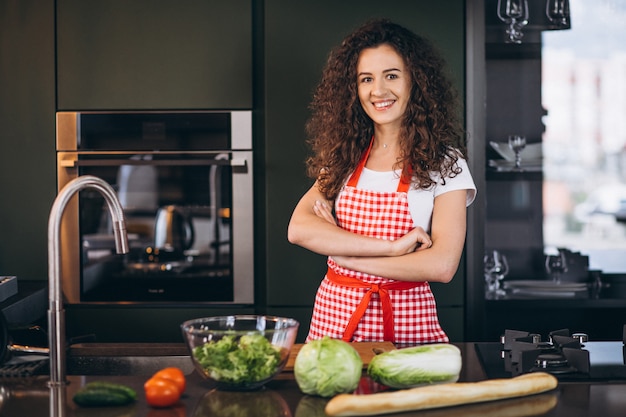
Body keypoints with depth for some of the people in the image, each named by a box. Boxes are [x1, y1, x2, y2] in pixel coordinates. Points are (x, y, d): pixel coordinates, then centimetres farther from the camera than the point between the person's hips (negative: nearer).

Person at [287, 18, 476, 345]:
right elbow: (298, 229, -8)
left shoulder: (444, 162, -2)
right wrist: (391, 246, -16)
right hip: (333, 316, 2)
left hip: (407, 321, -2)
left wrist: (343, 253, -9)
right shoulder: (343, 157, 7)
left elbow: (442, 265, -12)